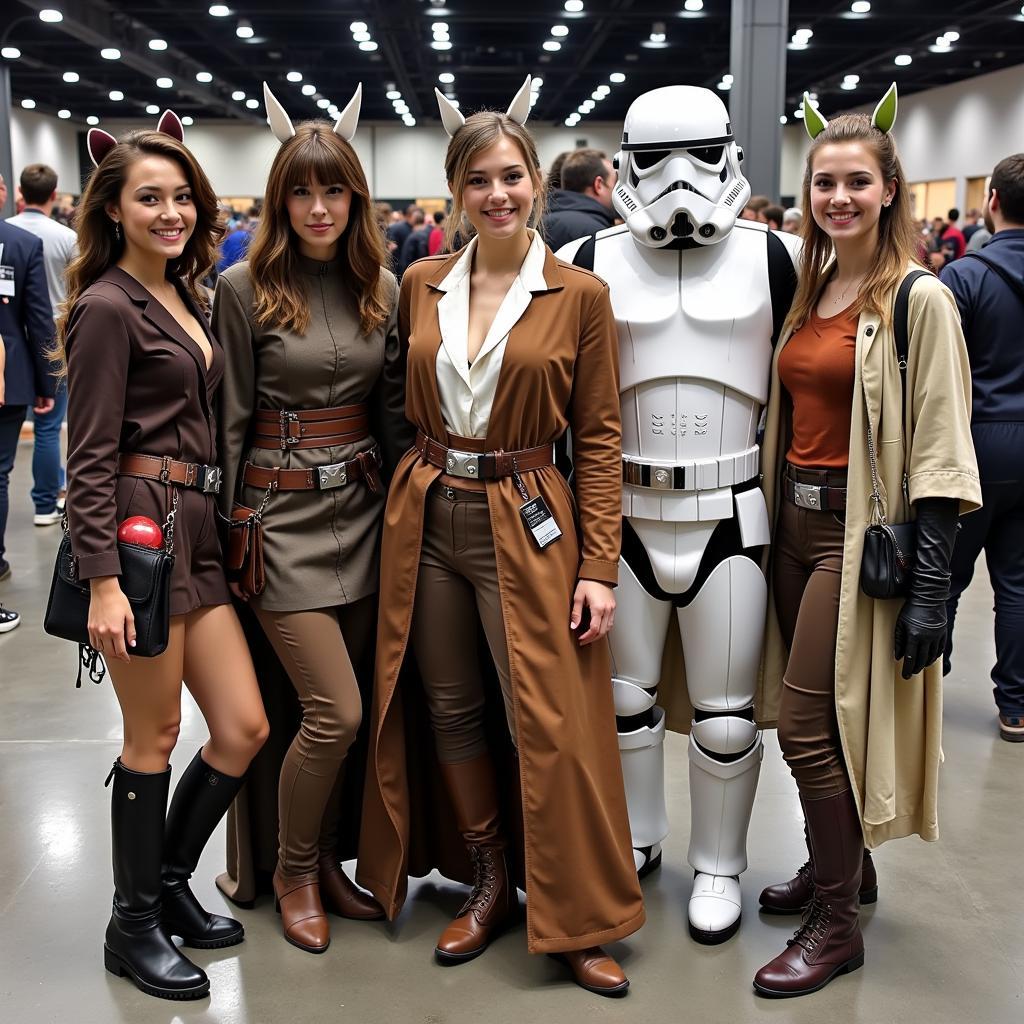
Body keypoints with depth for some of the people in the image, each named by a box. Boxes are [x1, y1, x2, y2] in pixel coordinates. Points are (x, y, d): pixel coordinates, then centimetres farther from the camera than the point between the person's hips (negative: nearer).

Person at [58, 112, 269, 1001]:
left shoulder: (185, 298, 16)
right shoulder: (107, 308, -9)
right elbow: (91, 458, -13)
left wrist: (218, 521, 16)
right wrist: (102, 581, -18)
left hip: (197, 530, 8)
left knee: (244, 729, 7)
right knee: (155, 738, 3)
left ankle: (168, 882, 29)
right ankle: (134, 926, 21)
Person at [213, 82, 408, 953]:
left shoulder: (382, 288, 6)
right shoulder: (245, 289, -6)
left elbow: (394, 408, 11)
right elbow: (230, 419, -4)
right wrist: (225, 529, -3)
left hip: (363, 508, 4)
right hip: (282, 514, -4)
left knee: (338, 707, 9)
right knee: (336, 711, -6)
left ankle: (328, 862, 27)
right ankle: (291, 873, 17)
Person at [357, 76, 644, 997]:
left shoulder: (580, 294, -4)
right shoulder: (421, 286, 6)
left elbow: (599, 438, -4)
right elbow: (408, 409, 14)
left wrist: (599, 566, -9)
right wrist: (405, 498, 7)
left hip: (525, 523, -3)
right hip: (426, 518, 4)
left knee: (548, 723, -2)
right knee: (449, 709, 11)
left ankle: (575, 920, 15)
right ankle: (488, 883, 30)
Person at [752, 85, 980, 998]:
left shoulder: (918, 299, -11)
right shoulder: (807, 294, 10)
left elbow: (939, 453, -14)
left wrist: (931, 587, -17)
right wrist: (772, 515, 13)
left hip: (862, 528, -7)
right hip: (794, 518, 7)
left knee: (807, 721, -6)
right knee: (808, 713, 14)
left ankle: (836, 927, 11)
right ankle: (843, 868, 36)